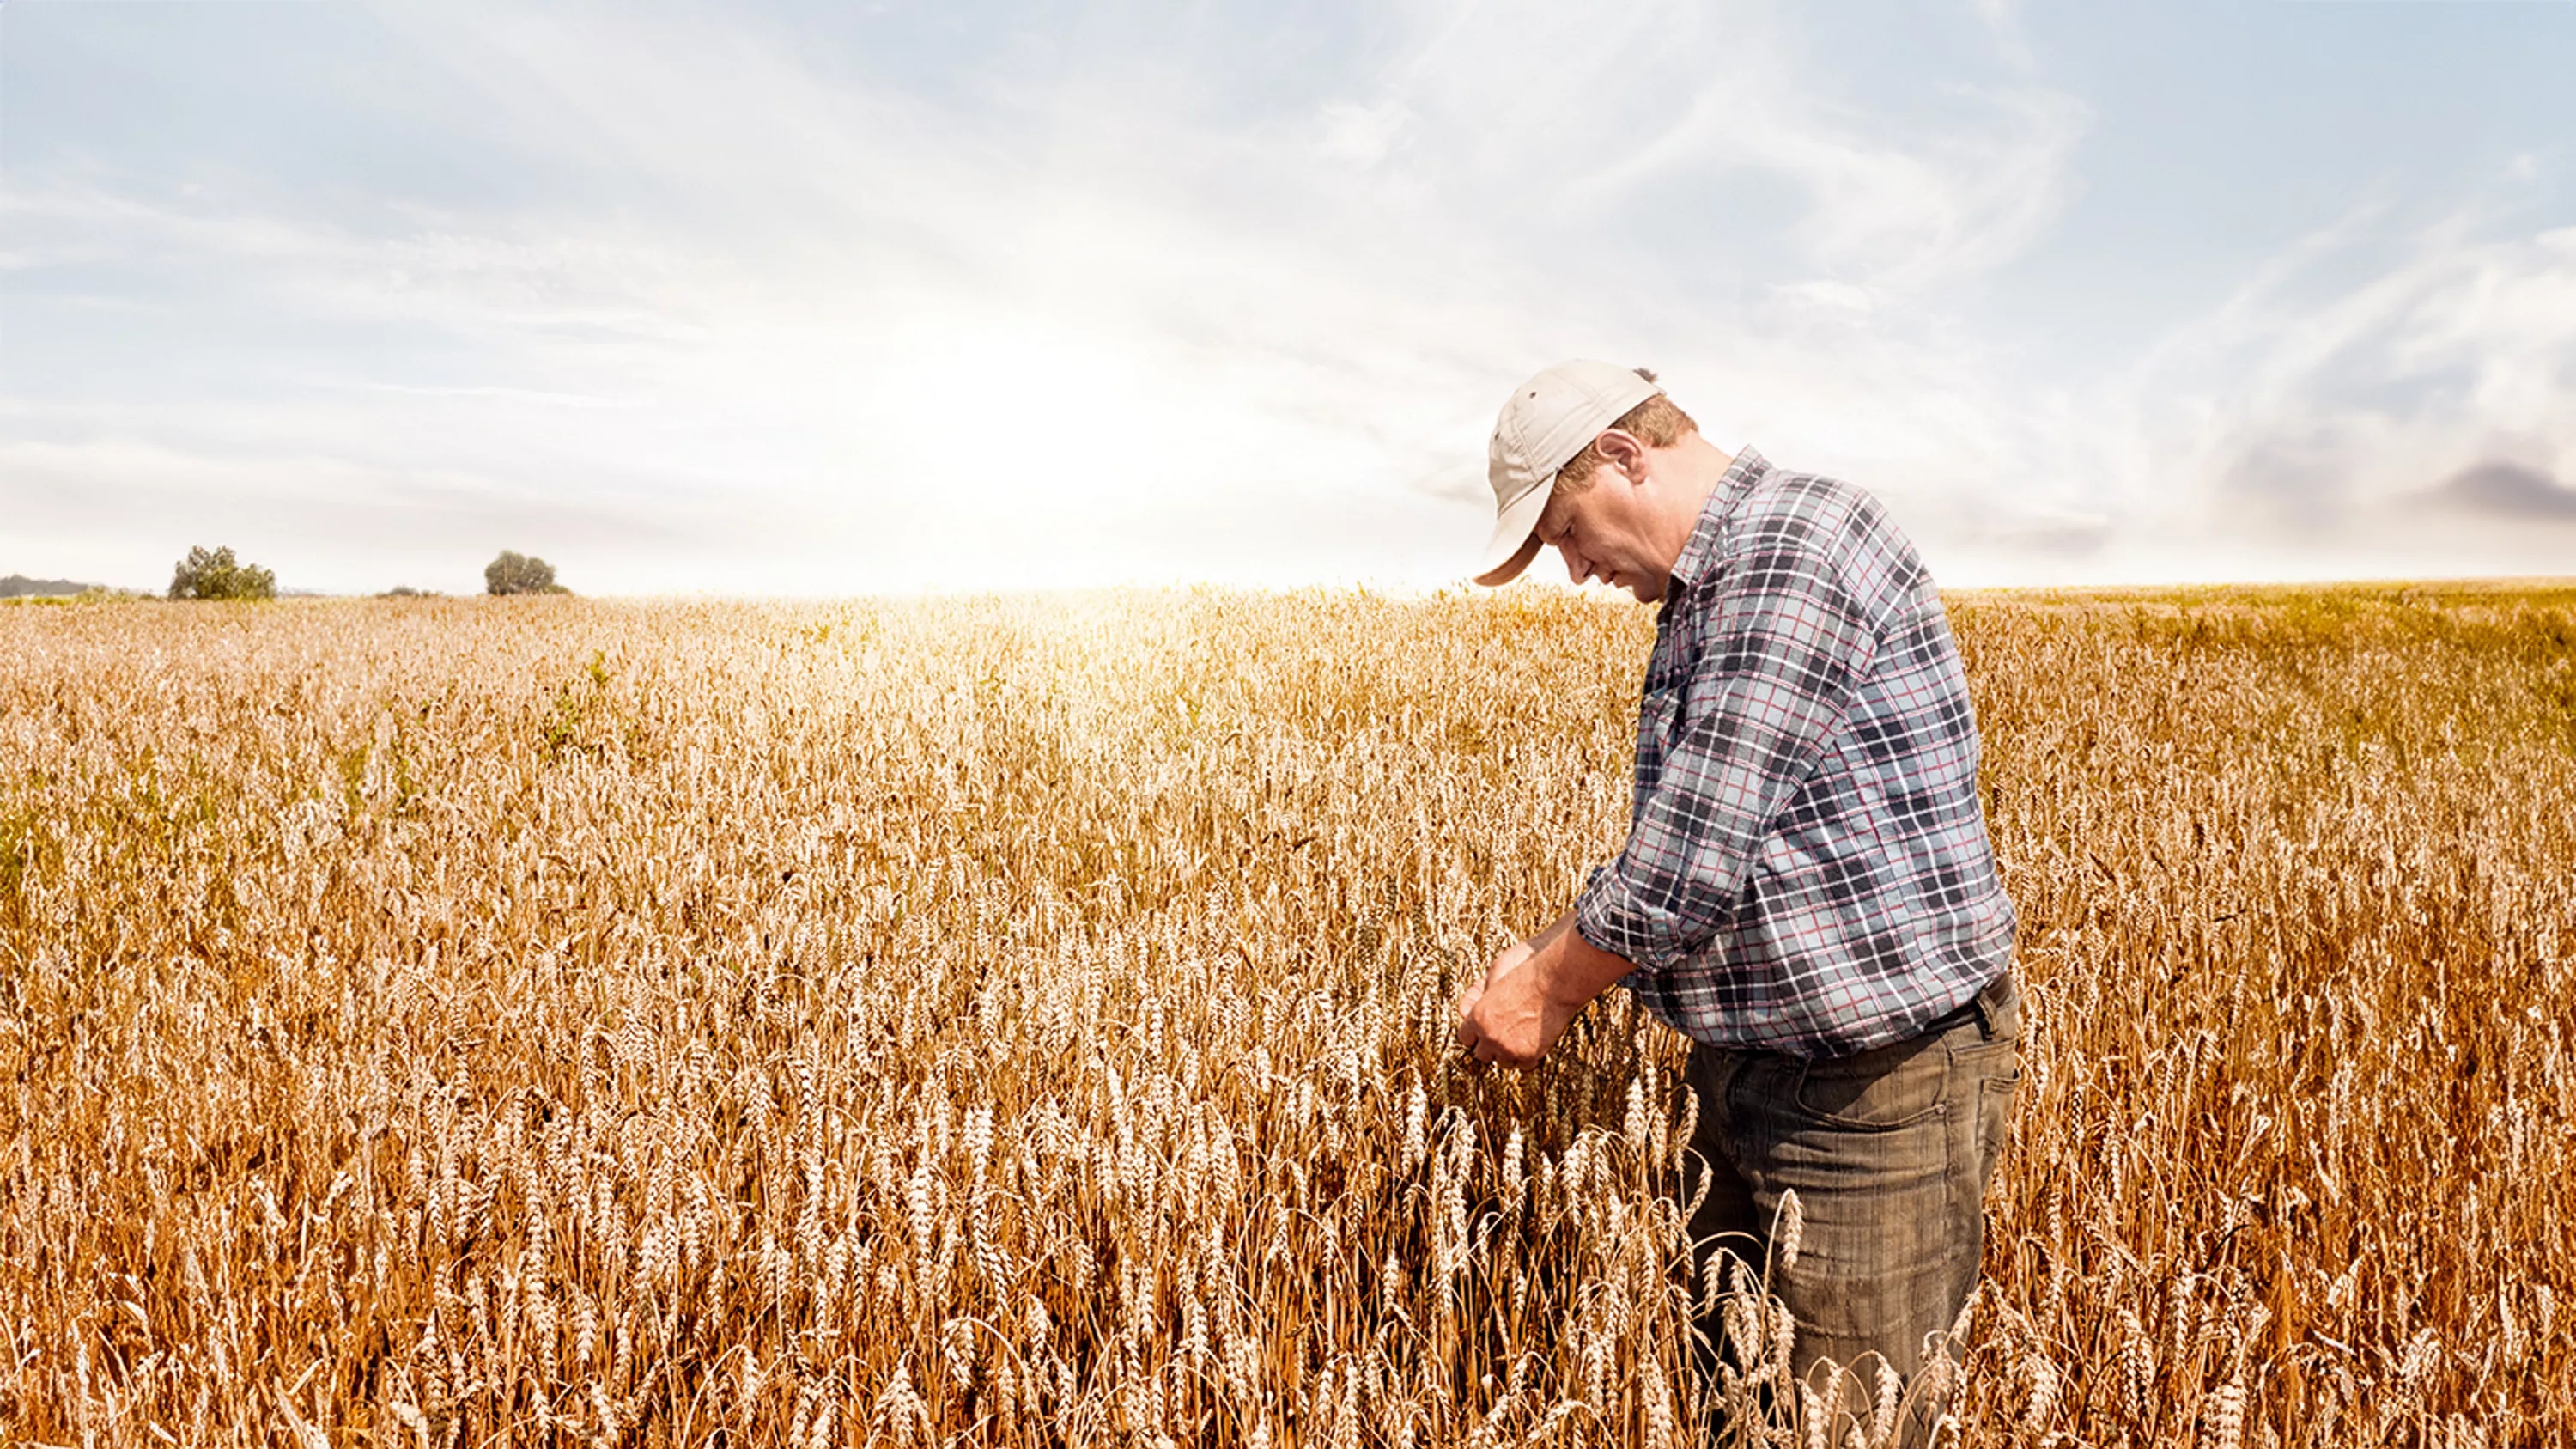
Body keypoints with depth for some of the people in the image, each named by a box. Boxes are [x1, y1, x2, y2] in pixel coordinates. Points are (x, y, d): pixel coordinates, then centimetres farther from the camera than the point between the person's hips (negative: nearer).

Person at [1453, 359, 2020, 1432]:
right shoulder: (1703, 590, 12)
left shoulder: (1799, 544, -20)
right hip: (1747, 1072, 9)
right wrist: (1550, 954, 7)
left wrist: (1548, 990, -10)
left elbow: (1694, 856, -24)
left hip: (1879, 1083, -9)